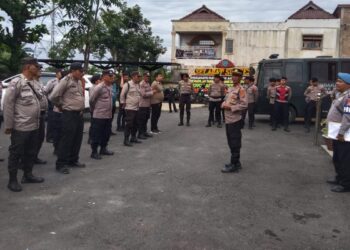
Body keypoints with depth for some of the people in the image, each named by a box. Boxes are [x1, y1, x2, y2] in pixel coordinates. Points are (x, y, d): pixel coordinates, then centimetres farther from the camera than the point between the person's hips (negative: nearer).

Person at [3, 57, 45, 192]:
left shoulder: (34, 83, 11)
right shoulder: (16, 82, -11)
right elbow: (7, 104, -12)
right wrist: (9, 125, -13)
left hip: (34, 126, 8)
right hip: (20, 127, -7)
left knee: (31, 152, 17)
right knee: (16, 154, 3)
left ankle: (28, 175, 31)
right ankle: (12, 180, 14)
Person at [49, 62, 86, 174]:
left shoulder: (79, 82, 12)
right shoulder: (65, 81, -13)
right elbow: (53, 96, -18)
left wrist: (81, 108, 13)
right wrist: (61, 106, -3)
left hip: (79, 114, 8)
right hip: (69, 114, -8)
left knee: (77, 139, 13)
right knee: (66, 139, -4)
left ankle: (73, 160, 26)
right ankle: (61, 164, 3)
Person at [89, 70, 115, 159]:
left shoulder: (110, 87, 9)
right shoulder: (98, 87, -16)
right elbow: (91, 100, -11)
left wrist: (110, 111, 15)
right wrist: (94, 110, 2)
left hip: (108, 115, 8)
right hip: (99, 116, -8)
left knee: (106, 134, 16)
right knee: (96, 134, 1)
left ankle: (103, 149, 31)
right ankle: (94, 152, 10)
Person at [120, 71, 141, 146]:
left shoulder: (138, 85, 12)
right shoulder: (128, 84, -12)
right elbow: (122, 95, -9)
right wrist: (124, 103, -5)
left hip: (136, 108, 8)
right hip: (129, 108, -8)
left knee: (135, 123, 12)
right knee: (129, 124, -8)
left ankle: (133, 138, 24)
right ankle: (126, 140, -4)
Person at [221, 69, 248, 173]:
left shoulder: (241, 89, -11)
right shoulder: (230, 89, 16)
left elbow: (244, 105, -18)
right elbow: (225, 100, 25)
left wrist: (231, 107, -18)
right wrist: (223, 105, 2)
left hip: (235, 120, -9)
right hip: (228, 119, 9)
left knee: (235, 143, -4)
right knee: (231, 142, 15)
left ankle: (234, 165, 0)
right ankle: (236, 162, 25)